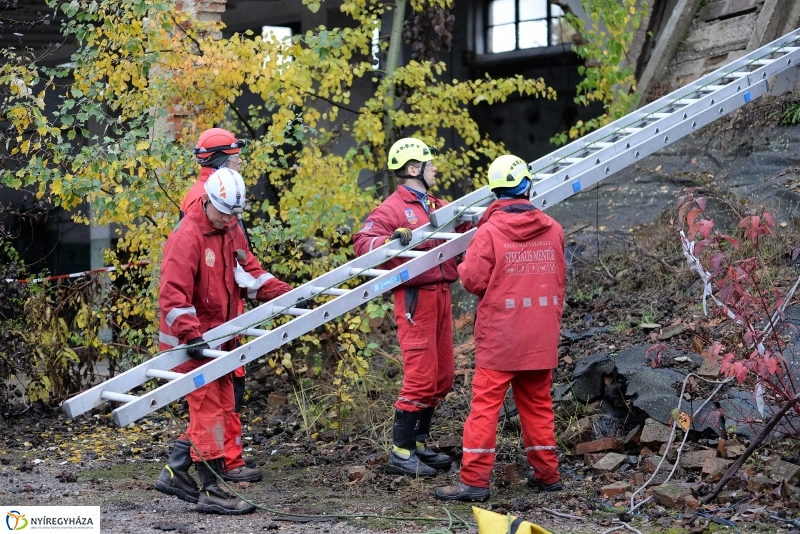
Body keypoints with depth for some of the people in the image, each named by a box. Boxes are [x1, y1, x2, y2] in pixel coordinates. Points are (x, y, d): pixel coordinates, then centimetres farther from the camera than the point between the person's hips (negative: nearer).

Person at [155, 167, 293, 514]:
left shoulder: (232, 231, 9)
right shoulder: (187, 237, -19)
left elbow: (248, 270, 15)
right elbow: (173, 294, -26)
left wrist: (285, 294, 3)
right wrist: (191, 336, -33)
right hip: (191, 339, -9)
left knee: (221, 407, 13)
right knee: (208, 410, -8)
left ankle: (175, 473, 22)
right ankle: (211, 492, -3)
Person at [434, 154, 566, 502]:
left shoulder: (490, 232, -13)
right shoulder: (553, 230, 3)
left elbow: (472, 280, -13)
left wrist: (464, 266, 7)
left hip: (500, 339, -5)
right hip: (542, 339, 5)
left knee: (485, 405, -2)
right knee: (538, 404, 16)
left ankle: (475, 480, -4)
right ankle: (547, 473, 23)